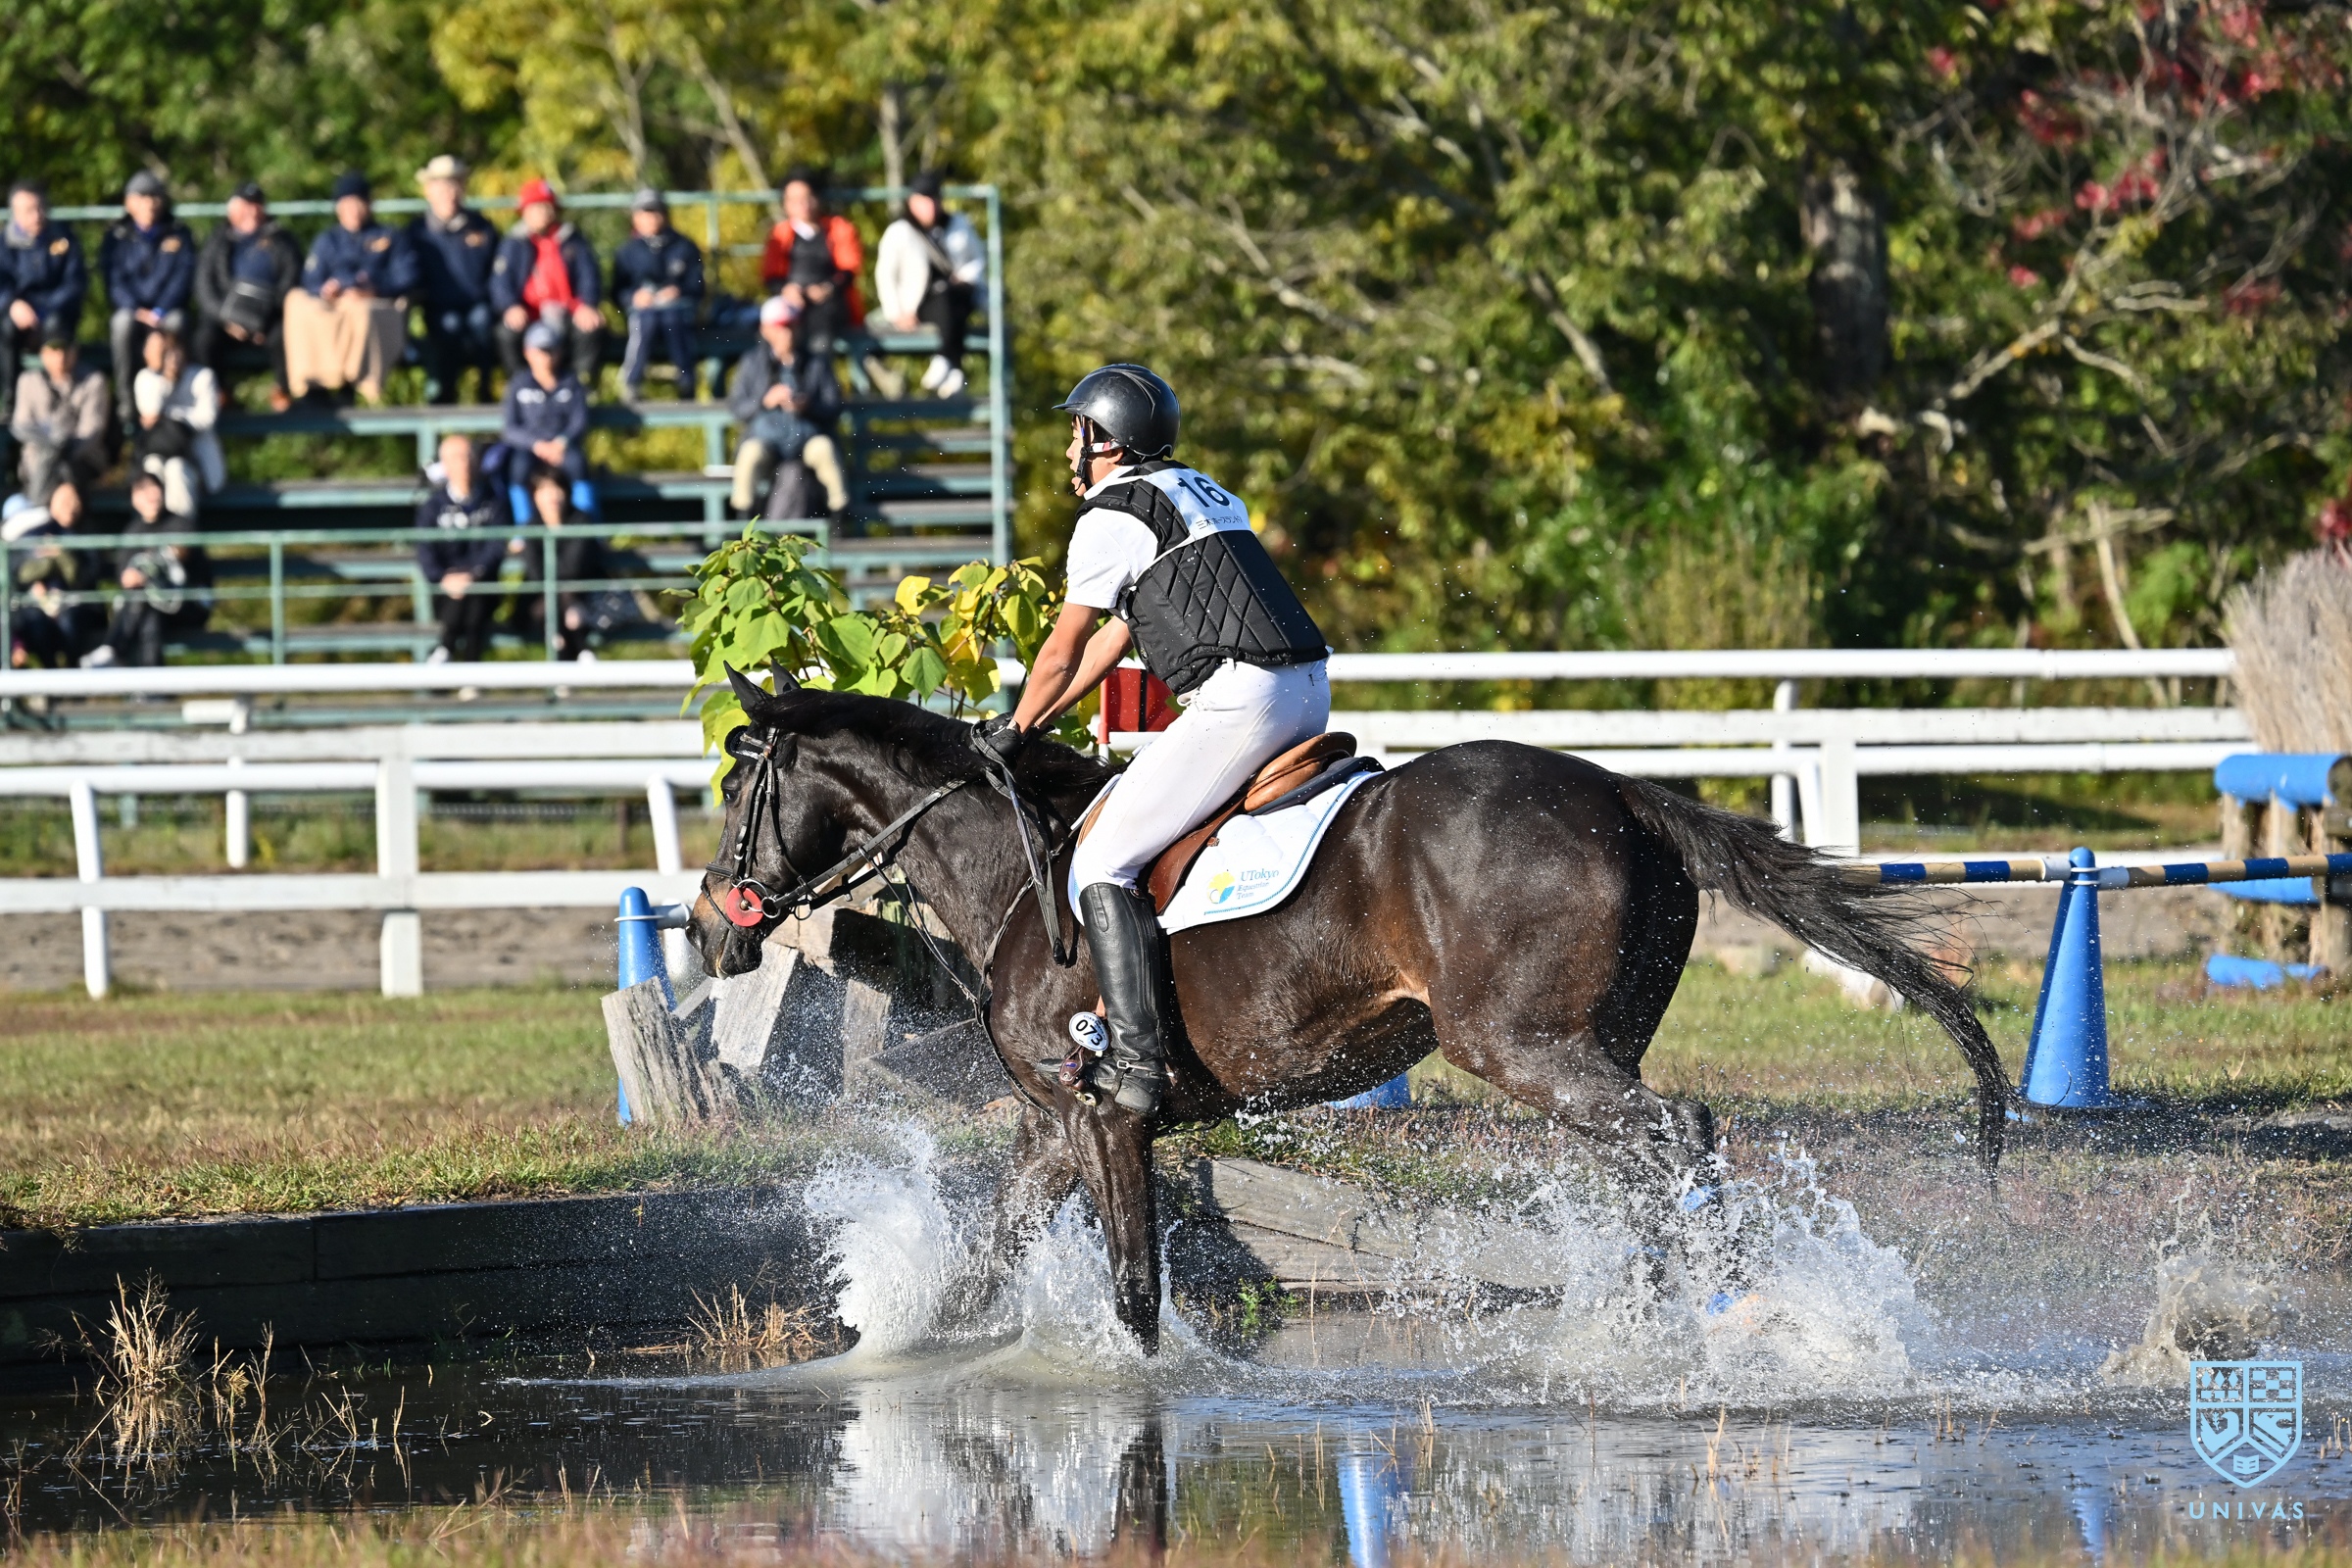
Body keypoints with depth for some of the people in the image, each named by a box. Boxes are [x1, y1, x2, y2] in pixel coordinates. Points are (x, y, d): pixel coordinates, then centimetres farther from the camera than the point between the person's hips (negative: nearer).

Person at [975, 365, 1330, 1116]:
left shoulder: (1112, 516, -2)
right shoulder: (1199, 492, 26)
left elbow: (1063, 651, 4)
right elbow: (1112, 641, 29)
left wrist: (1014, 732, 20)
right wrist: (1032, 720, 30)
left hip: (1239, 698, -9)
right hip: (1310, 695, 9)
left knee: (1102, 864, -6)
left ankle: (1134, 1057, -16)